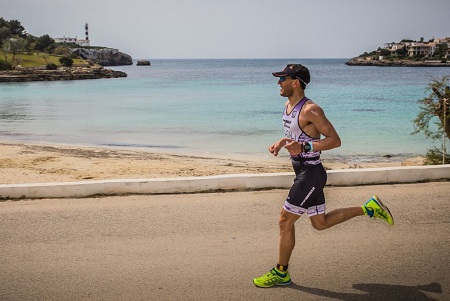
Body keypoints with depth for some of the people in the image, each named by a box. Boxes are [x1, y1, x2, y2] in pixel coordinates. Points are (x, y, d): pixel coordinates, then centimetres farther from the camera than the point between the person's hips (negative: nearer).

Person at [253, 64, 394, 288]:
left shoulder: (310, 110, -19)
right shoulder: (288, 106, 10)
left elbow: (335, 140, -18)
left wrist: (304, 147, -28)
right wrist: (280, 143, 5)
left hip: (311, 173, -10)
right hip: (302, 171, 10)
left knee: (285, 221, -5)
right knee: (320, 223, 18)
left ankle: (281, 273, 10)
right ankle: (369, 208, 27)